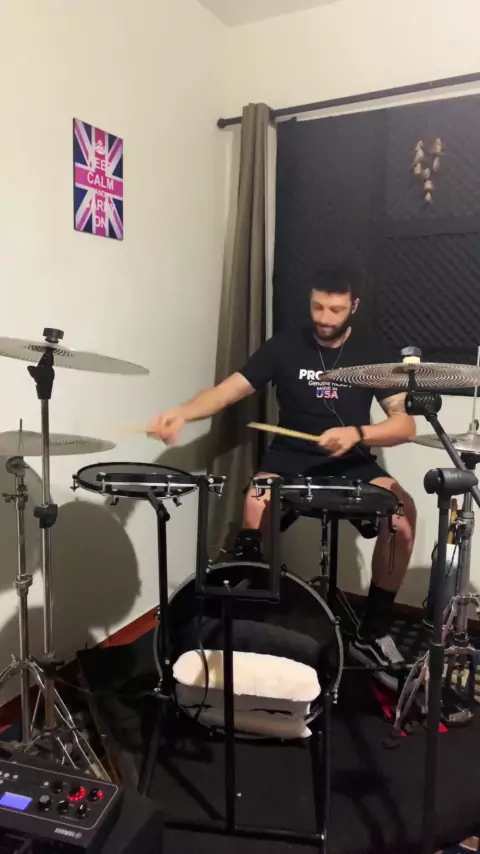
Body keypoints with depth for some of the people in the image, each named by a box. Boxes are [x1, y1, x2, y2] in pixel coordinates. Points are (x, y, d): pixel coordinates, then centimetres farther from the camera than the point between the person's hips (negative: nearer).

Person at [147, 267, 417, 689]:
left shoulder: (373, 351, 0)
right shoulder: (285, 345, -1)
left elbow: (405, 424, -6)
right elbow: (230, 389, -10)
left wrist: (357, 433, -25)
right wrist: (183, 412, -29)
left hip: (353, 462, 1)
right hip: (290, 458, 0)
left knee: (402, 510, -27)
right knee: (254, 506, -32)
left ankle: (374, 632, -9)